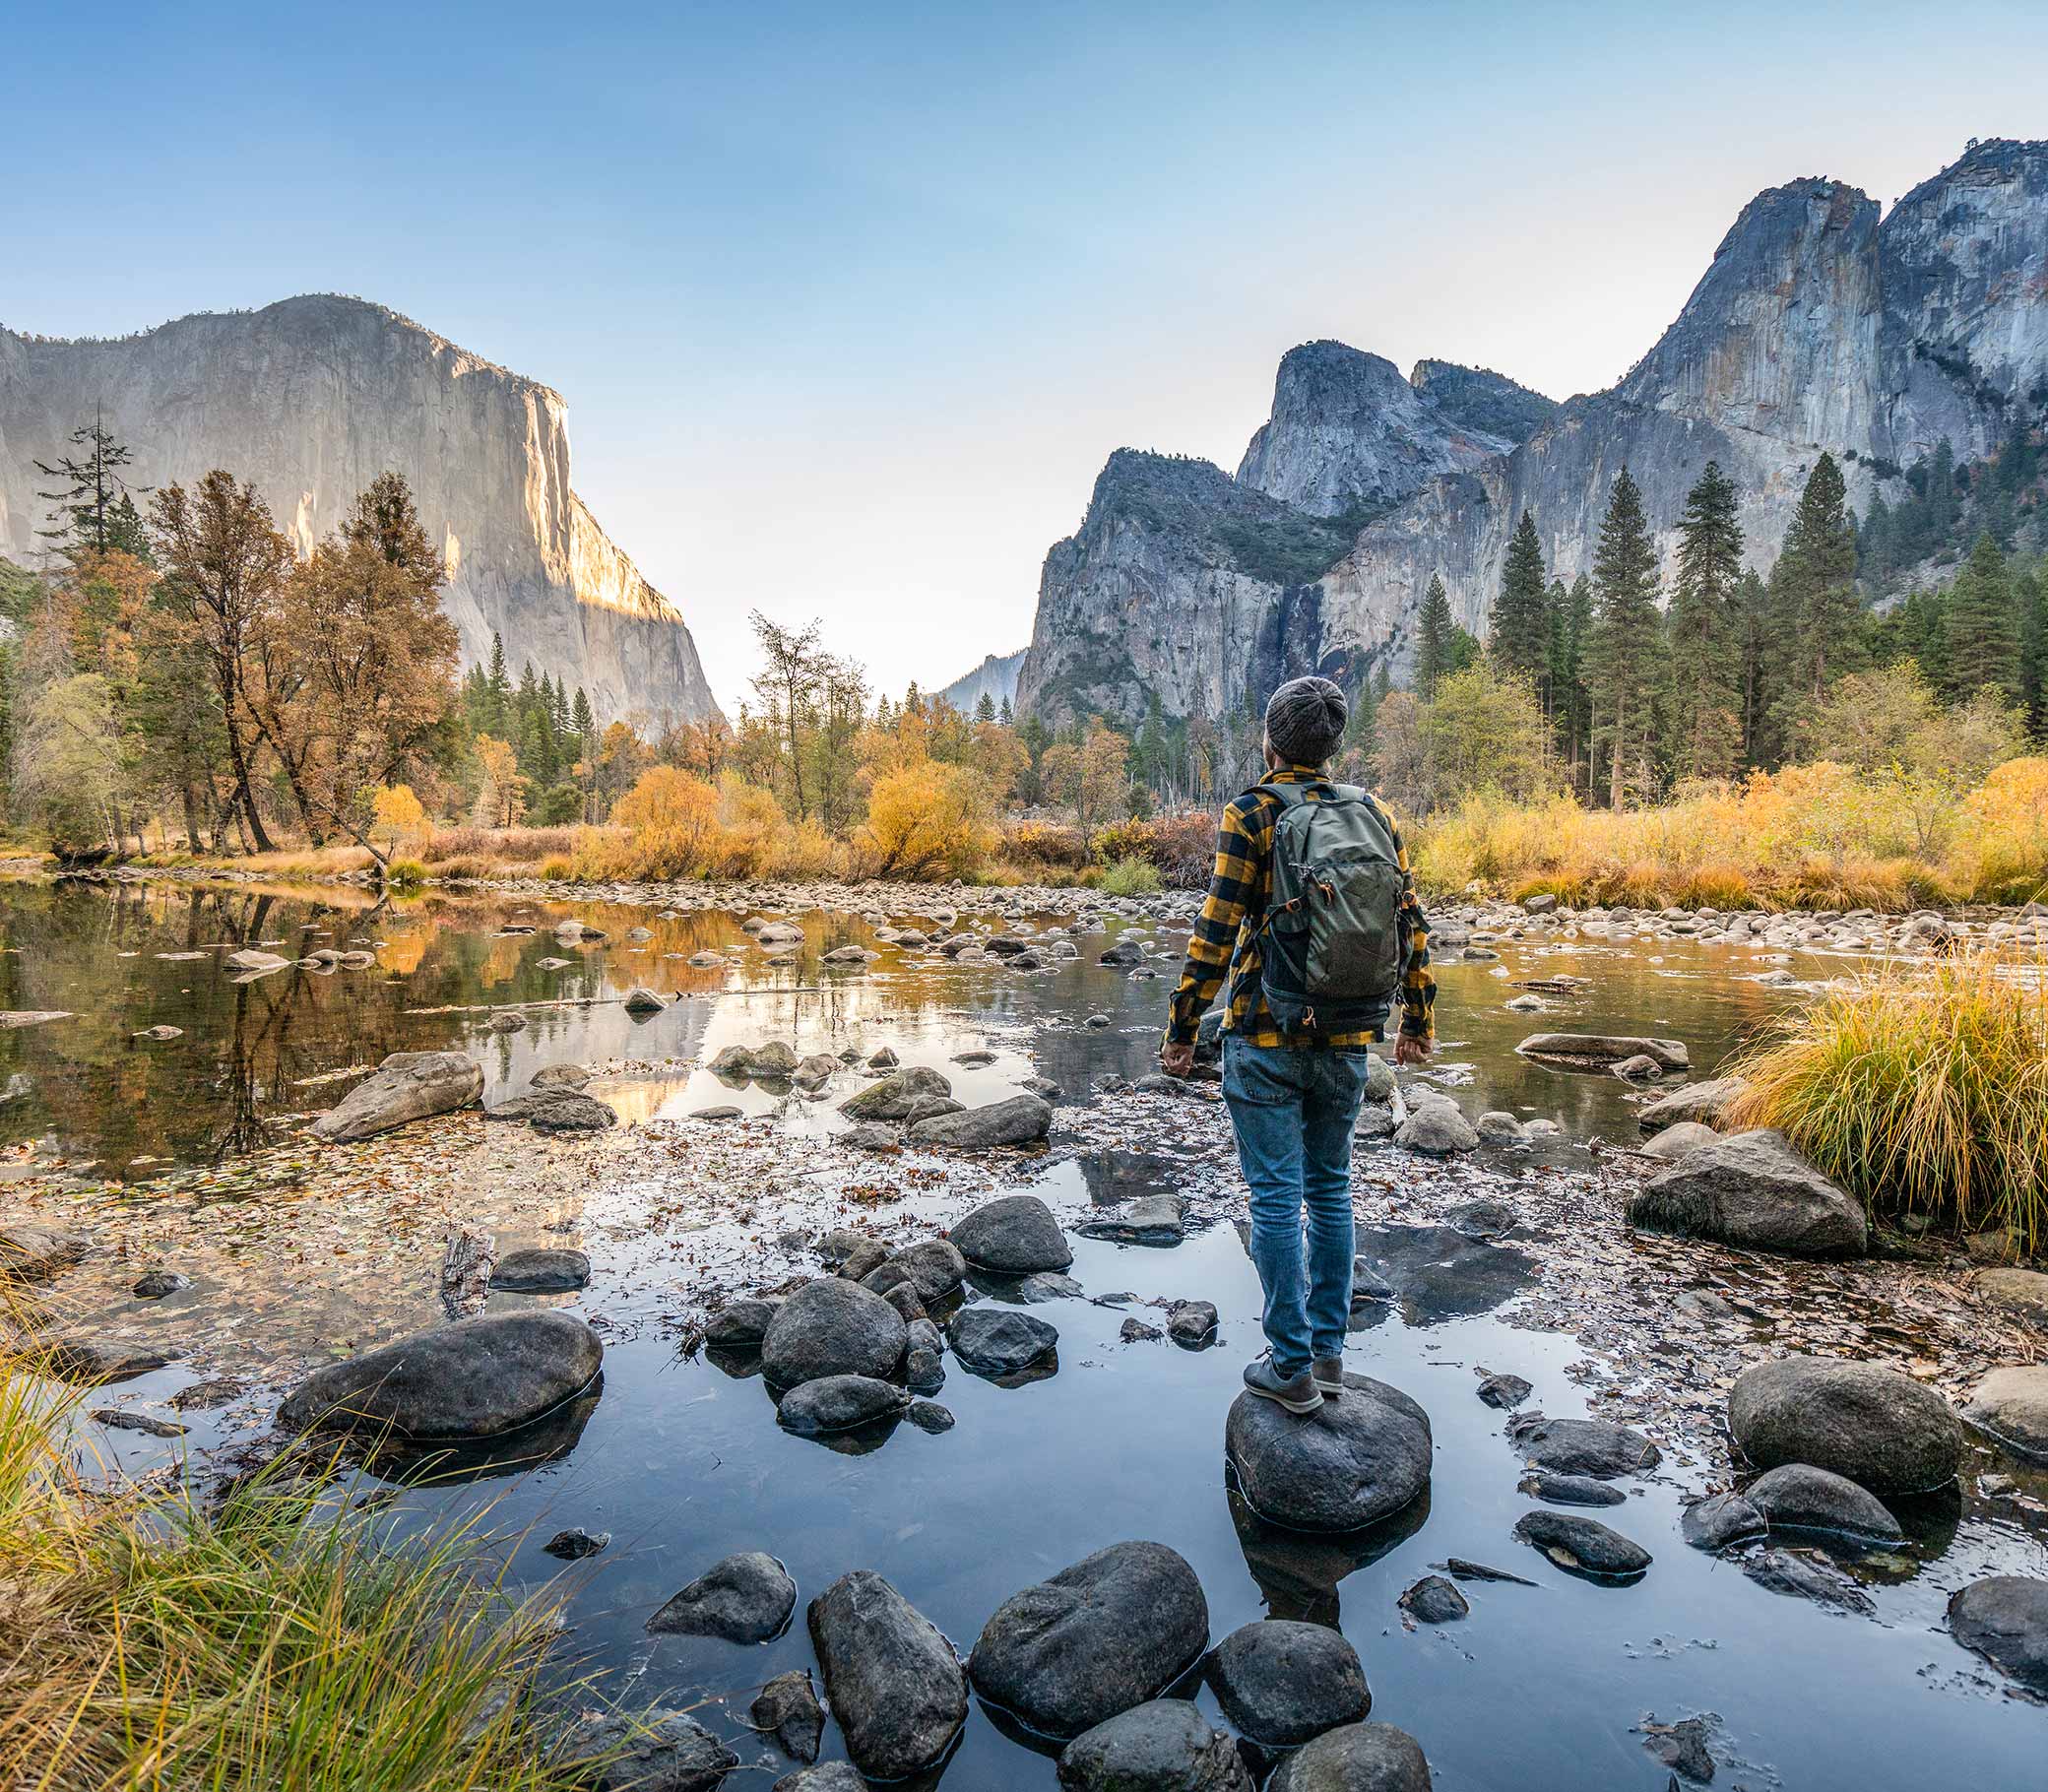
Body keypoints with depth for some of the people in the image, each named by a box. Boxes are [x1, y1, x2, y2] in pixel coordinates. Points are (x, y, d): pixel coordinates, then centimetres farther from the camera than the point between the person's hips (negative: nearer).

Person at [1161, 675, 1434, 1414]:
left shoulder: (1253, 814, -9)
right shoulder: (1375, 815, 6)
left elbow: (1216, 930, -13)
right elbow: (1411, 923, 8)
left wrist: (1181, 1028, -7)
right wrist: (1419, 1019, 18)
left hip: (1267, 1038, -5)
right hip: (1347, 1041, 5)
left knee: (1276, 1196, 3)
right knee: (1329, 1188, 16)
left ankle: (1291, 1367, 10)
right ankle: (1328, 1352, 24)